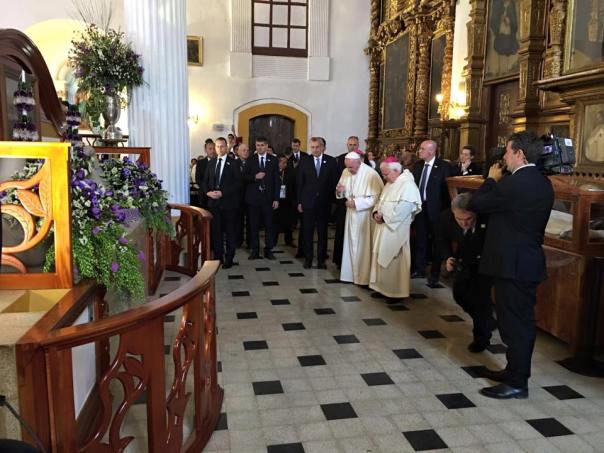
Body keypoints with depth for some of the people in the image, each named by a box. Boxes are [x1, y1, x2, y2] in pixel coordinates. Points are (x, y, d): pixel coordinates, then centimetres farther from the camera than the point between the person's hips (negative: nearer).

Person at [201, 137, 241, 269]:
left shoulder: (233, 163, -3)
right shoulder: (211, 163, 12)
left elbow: (238, 183, -10)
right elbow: (205, 181, 14)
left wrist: (222, 193, -17)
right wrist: (208, 192, -6)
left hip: (229, 202, -4)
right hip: (213, 202, 4)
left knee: (230, 232, 4)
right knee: (215, 231, 7)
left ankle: (229, 259, 13)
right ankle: (218, 257, 19)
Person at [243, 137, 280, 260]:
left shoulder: (273, 160, 4)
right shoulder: (250, 160, 5)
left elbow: (276, 180, 2)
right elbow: (245, 177, 4)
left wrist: (276, 198, -3)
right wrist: (255, 177, -16)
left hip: (268, 197, 0)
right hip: (254, 197, 1)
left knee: (269, 225, 2)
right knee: (254, 225, 5)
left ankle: (268, 250, 13)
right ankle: (255, 251, 14)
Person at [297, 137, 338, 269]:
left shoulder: (331, 161, 1)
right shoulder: (304, 161, 2)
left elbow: (334, 182, 1)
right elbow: (300, 183, 3)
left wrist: (332, 200, -6)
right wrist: (299, 202, 0)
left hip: (324, 203, 0)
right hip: (308, 202, 0)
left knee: (323, 233, 7)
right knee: (308, 232, 6)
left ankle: (321, 260, 17)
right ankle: (308, 259, 18)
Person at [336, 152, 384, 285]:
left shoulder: (371, 174, -17)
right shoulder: (346, 172, 2)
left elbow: (376, 197, -18)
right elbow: (341, 193, 15)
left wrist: (356, 203, -21)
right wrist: (339, 191, -10)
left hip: (364, 215, -6)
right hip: (351, 214, 6)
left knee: (363, 246, 1)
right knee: (350, 244, 11)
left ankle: (364, 278, 12)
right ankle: (350, 274, 23)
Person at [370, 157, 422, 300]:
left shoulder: (407, 185, -16)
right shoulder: (389, 183, 14)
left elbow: (402, 209, -24)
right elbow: (381, 201, 20)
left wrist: (384, 217, -16)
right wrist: (376, 212, 0)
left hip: (395, 231, -9)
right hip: (383, 228, 9)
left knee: (393, 261, -1)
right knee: (381, 258, 13)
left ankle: (396, 291, 12)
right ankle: (383, 287, 25)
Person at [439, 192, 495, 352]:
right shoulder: (446, 217, -24)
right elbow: (443, 241, -6)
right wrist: (448, 258, -22)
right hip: (463, 260, 4)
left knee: (481, 294, -12)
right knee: (460, 293, 4)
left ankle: (481, 336, 10)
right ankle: (487, 321, 33)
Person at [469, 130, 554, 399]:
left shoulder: (513, 183, -21)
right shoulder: (543, 183, 9)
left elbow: (476, 204, -10)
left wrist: (492, 179, 1)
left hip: (512, 264, -9)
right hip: (530, 260, 10)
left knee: (514, 323, -1)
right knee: (522, 321, 18)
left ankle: (517, 383, 10)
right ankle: (516, 370, 32)